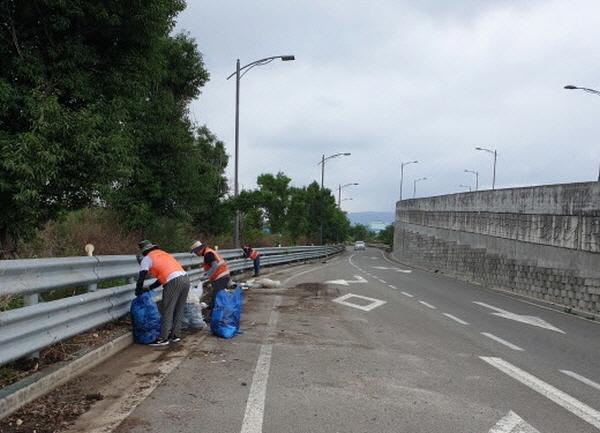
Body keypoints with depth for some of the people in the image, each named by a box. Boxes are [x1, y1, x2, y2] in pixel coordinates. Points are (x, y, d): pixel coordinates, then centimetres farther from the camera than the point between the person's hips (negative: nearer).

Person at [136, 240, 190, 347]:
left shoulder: (147, 258, 9)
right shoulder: (164, 254, 31)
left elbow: (141, 277, 5)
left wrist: (138, 291, 21)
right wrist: (148, 288, 32)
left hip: (173, 282, -7)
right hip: (185, 279, 7)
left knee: (167, 311, 0)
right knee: (178, 310, 16)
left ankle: (163, 338, 4)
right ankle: (176, 335, 23)